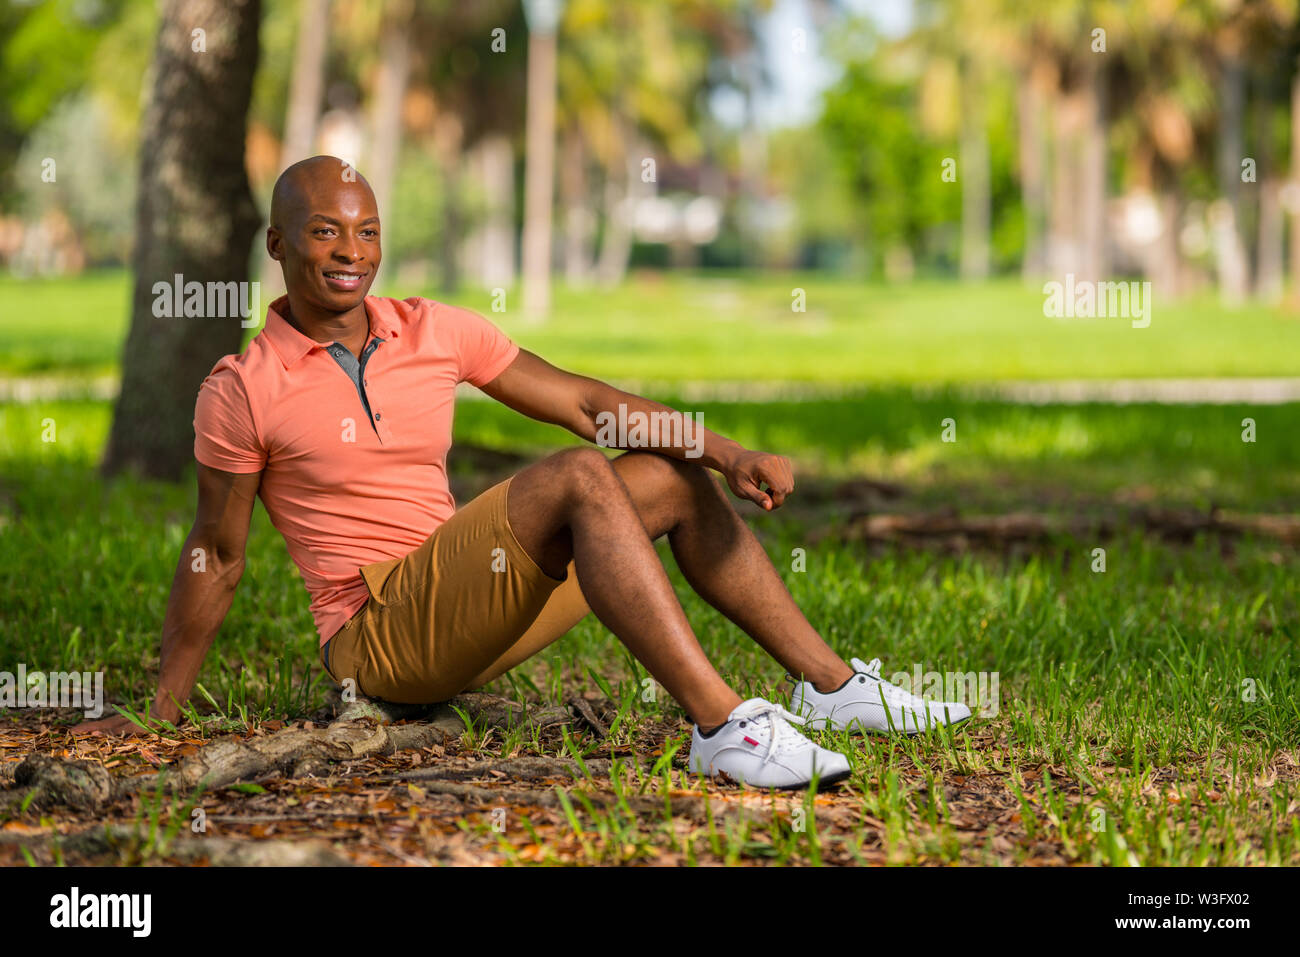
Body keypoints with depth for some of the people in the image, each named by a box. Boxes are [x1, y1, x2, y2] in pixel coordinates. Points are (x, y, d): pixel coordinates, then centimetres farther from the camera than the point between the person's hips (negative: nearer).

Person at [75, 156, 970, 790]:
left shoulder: (435, 332, 7)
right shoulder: (241, 392, -7)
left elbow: (585, 401, 9)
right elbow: (217, 558, 0)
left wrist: (732, 454, 1)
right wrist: (158, 714, 1)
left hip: (473, 613, 7)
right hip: (376, 637, -7)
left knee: (674, 477, 9)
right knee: (579, 479, -27)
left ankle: (831, 682, 11)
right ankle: (721, 724, -37)